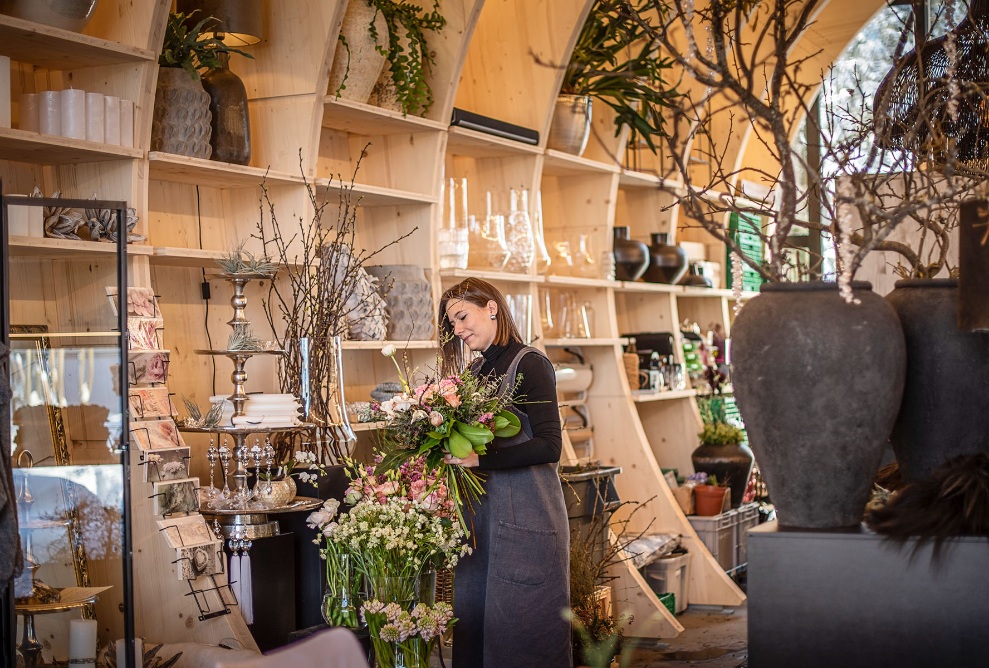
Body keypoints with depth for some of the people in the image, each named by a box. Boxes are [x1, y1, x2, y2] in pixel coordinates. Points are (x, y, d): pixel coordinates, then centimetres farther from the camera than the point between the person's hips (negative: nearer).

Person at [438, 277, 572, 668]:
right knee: (474, 621, 9)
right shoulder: (477, 371, 14)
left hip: (525, 514, -7)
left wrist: (480, 459, -20)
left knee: (522, 626, -2)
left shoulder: (529, 365, -8)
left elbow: (549, 445, -16)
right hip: (481, 514, 7)